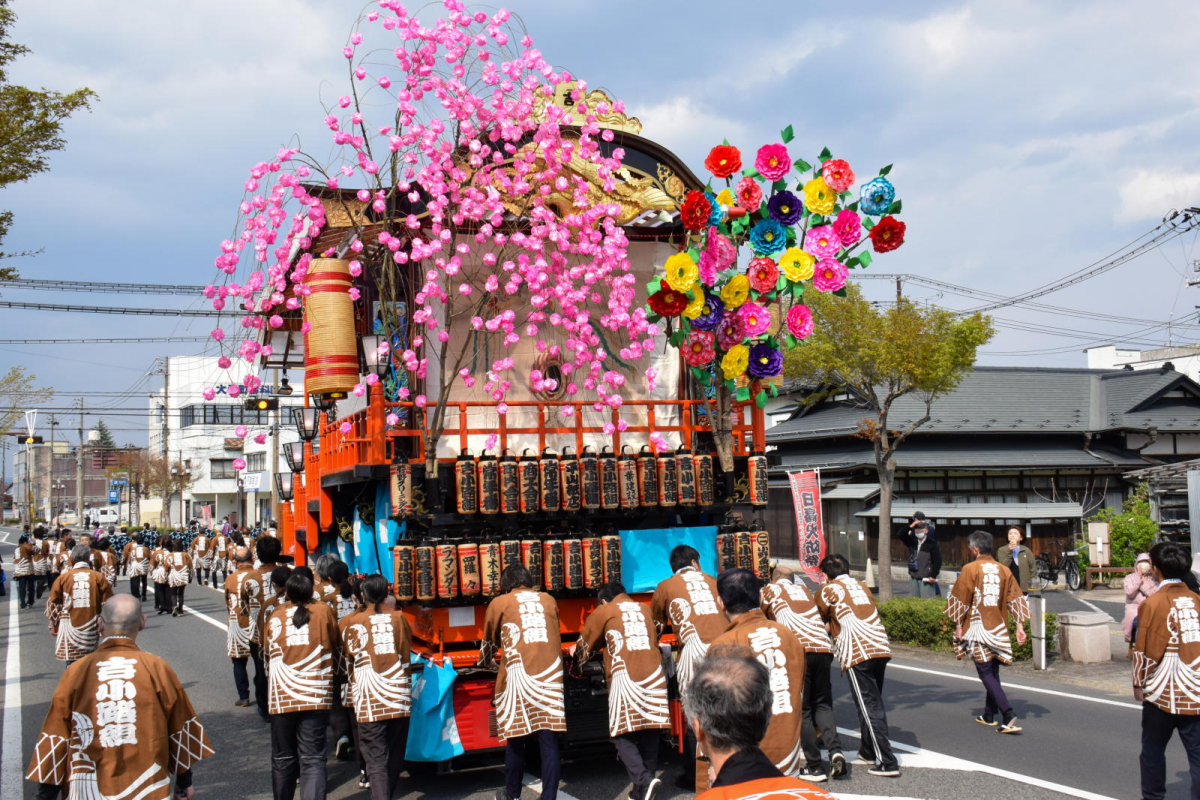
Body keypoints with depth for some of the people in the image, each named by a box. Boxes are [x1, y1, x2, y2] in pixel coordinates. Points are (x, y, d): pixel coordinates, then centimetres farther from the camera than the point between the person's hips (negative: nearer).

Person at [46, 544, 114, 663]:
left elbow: (53, 604, 6)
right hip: (91, 629, 1)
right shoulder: (99, 578, -1)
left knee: (72, 661, 3)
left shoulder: (63, 578, 0)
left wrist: (53, 626, 16)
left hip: (70, 627, -1)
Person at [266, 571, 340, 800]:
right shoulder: (323, 612, 2)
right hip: (315, 696, -2)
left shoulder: (275, 617, 5)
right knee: (312, 759, -2)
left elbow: (269, 652, 16)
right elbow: (337, 646, 14)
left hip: (281, 697, 2)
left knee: (282, 758, 16)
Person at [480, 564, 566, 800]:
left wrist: (486, 661, 45)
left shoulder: (499, 603, 10)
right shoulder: (548, 600, 17)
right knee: (549, 743, 1)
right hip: (550, 675, 2)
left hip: (519, 675, -2)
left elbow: (489, 641, 24)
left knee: (516, 740, 10)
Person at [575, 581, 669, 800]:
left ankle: (644, 781, -20)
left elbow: (586, 642, 21)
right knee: (650, 735, 8)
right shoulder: (643, 609, 21)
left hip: (626, 677, -4)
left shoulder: (604, 611, 10)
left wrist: (577, 651, 44)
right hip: (654, 675, 5)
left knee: (623, 735, -2)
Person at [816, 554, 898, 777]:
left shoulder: (828, 591, 5)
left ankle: (887, 763, -7)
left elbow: (821, 620, 18)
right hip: (880, 648, 6)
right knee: (873, 704, 18)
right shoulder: (861, 586, 21)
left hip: (857, 653, -6)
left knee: (869, 707, -4)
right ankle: (868, 753, 31)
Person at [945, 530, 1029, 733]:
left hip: (978, 628, -6)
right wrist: (1020, 626, 5)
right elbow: (1016, 599, 4)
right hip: (999, 628, 6)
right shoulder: (1003, 569, 7)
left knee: (986, 674, -4)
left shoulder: (970, 569, -8)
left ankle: (1008, 714, -18)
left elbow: (960, 600, -8)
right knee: (993, 672, 16)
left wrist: (958, 626, -1)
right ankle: (989, 716, 25)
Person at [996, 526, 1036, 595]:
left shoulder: (1026, 551, 7)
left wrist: (1026, 580, 4)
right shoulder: (1002, 550, 1)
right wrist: (1010, 551, -19)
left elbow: (1033, 568, 14)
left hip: (1023, 588, 2)